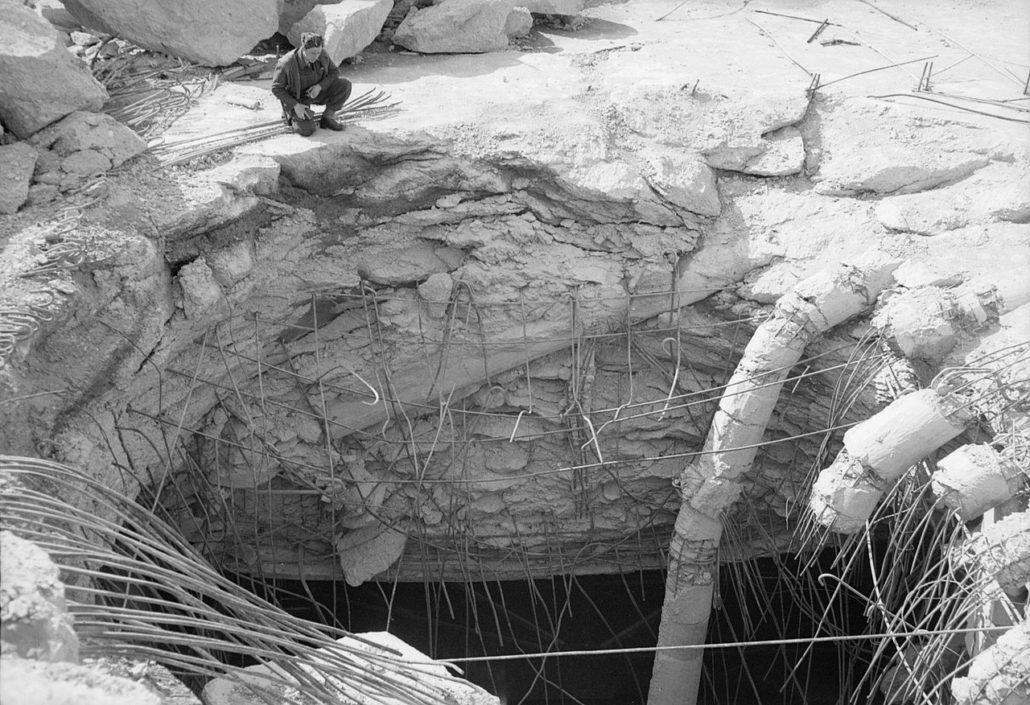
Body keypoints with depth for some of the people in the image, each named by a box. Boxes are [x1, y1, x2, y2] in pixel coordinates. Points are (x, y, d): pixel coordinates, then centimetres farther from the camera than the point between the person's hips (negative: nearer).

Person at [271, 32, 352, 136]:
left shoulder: (322, 54, -20)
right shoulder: (287, 63, -31)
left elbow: (334, 72, -5)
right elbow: (276, 88, -19)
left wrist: (320, 86, -23)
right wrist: (295, 105, -27)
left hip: (315, 91, 4)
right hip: (296, 99, -4)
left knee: (345, 85, -19)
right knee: (307, 131, -25)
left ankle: (327, 118, -2)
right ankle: (291, 116, 10)